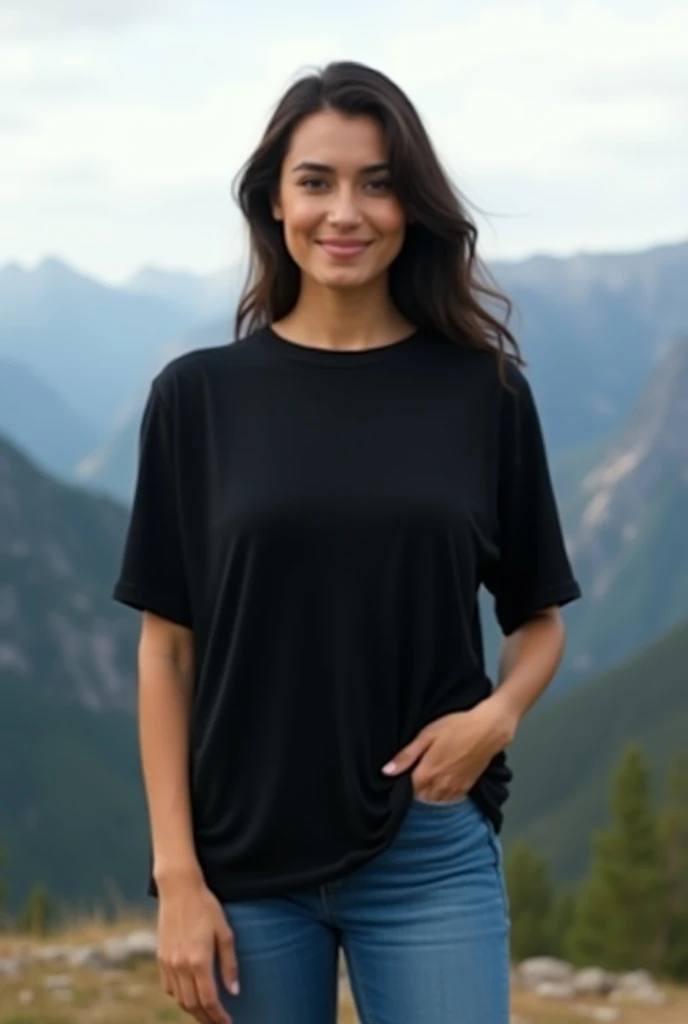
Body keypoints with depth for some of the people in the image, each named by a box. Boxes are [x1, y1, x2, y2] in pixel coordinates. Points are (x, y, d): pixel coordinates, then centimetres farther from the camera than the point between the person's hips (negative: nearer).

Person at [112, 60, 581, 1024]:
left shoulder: (485, 393, 2)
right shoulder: (200, 395, 1)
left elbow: (540, 618, 10)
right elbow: (167, 647, 1)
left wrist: (498, 713, -11)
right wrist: (176, 873, -5)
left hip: (432, 857, 0)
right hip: (243, 860, 0)